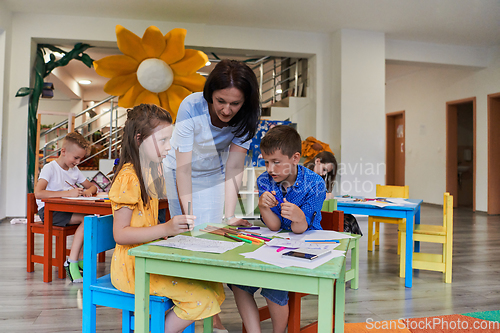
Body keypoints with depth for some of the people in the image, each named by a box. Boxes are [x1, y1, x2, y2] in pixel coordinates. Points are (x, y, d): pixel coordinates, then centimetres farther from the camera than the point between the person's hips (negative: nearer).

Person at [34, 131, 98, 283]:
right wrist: (68, 193, -28)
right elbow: (38, 193, -24)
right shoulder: (50, 168, -9)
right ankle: (72, 262, -21)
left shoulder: (75, 170, 13)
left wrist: (88, 191, -6)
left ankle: (79, 260, -12)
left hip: (66, 208, 7)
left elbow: (92, 186, 20)